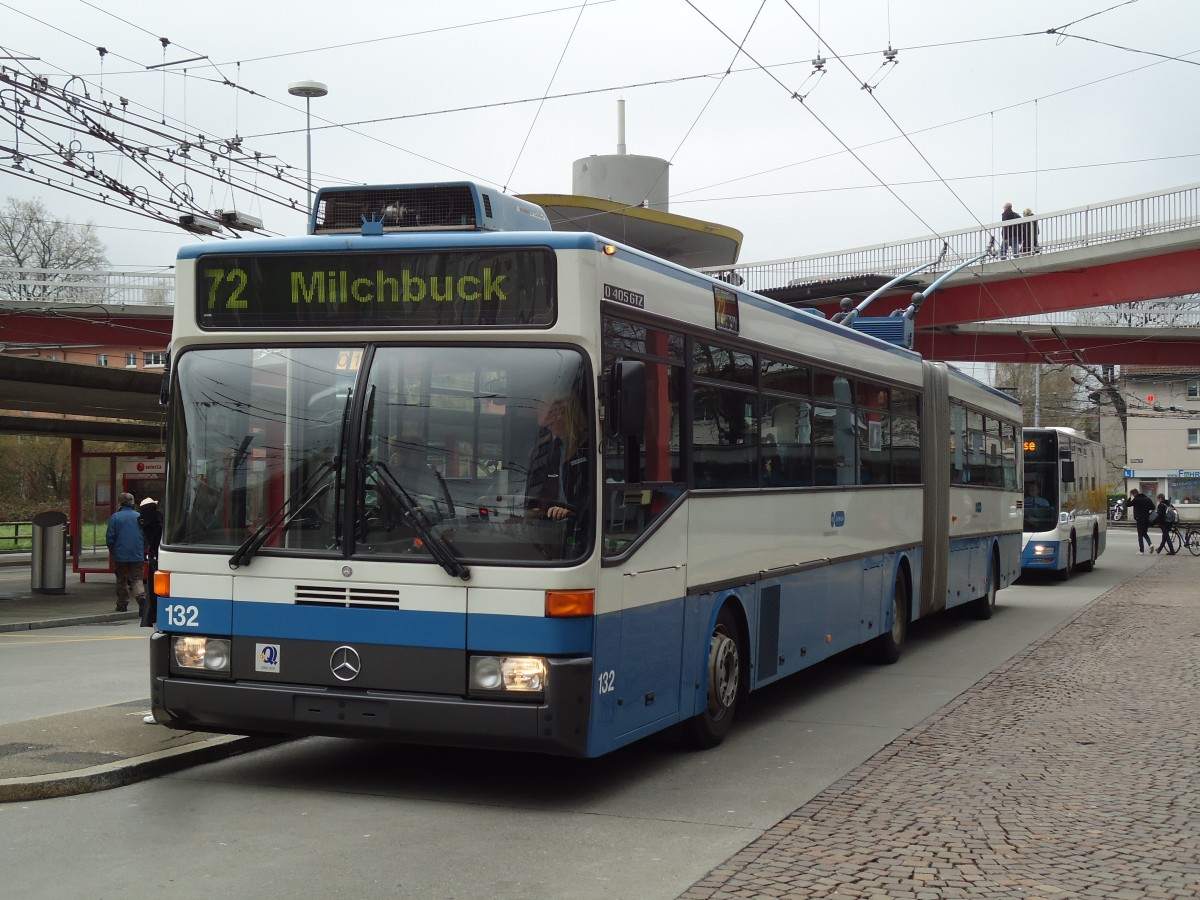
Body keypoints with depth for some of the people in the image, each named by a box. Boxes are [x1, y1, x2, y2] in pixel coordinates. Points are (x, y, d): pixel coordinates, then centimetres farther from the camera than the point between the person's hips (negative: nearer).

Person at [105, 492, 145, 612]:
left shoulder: (115, 517, -6)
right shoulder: (139, 517, 1)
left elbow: (110, 537, -5)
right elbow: (146, 536, 4)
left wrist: (112, 551, 11)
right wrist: (143, 550, 18)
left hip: (120, 554, -1)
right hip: (137, 555, 1)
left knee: (121, 580, 12)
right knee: (136, 579, 3)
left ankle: (122, 604, 15)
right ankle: (141, 596, -23)